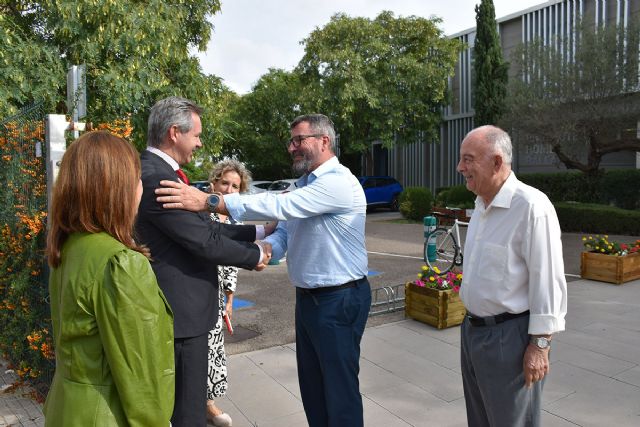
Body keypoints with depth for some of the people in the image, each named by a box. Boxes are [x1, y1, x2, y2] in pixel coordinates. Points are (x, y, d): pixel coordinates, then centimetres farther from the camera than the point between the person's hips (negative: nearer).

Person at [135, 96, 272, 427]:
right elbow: (205, 241, -21)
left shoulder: (161, 172, 10)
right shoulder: (155, 178, -22)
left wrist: (258, 232, 8)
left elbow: (206, 226, 11)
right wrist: (255, 255, -6)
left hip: (183, 307, 10)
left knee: (189, 400, 23)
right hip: (181, 312, -10)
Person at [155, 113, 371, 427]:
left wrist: (210, 201, -34)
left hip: (339, 300, -9)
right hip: (307, 297, 9)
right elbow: (283, 232, 8)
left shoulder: (339, 182, -19)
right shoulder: (306, 184, 12)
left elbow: (281, 206, -31)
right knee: (311, 384, 20)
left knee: (340, 388, 6)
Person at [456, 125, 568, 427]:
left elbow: (547, 281, -19)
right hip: (473, 330, 8)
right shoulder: (481, 205, 8)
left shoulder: (531, 206, -20)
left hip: (509, 336, -8)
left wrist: (540, 343, -17)